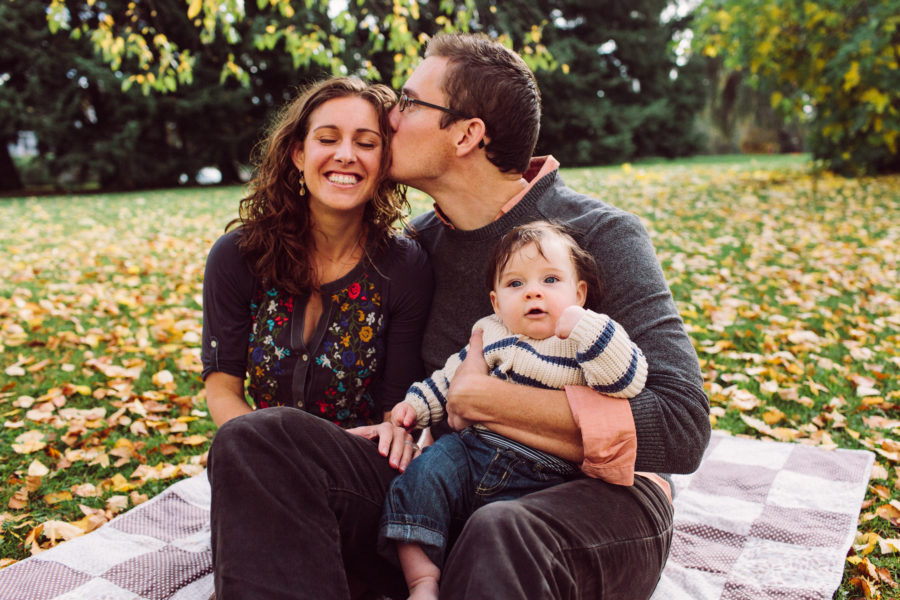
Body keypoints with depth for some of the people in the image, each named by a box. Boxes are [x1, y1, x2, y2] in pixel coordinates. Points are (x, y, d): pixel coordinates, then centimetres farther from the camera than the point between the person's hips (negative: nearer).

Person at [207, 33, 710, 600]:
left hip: (596, 494, -6)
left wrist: (479, 397, -17)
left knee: (502, 537, -43)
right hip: (451, 486, 6)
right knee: (250, 441, -14)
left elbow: (681, 429, -20)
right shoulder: (420, 239, 8)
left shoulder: (602, 234, -10)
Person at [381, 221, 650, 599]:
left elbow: (628, 380, -20)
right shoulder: (491, 334, 13)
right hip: (468, 452, 4)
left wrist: (584, 325, -24)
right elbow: (450, 378, 27)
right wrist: (416, 405, 16)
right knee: (422, 476, -18)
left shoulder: (586, 345, -1)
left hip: (538, 480, -4)